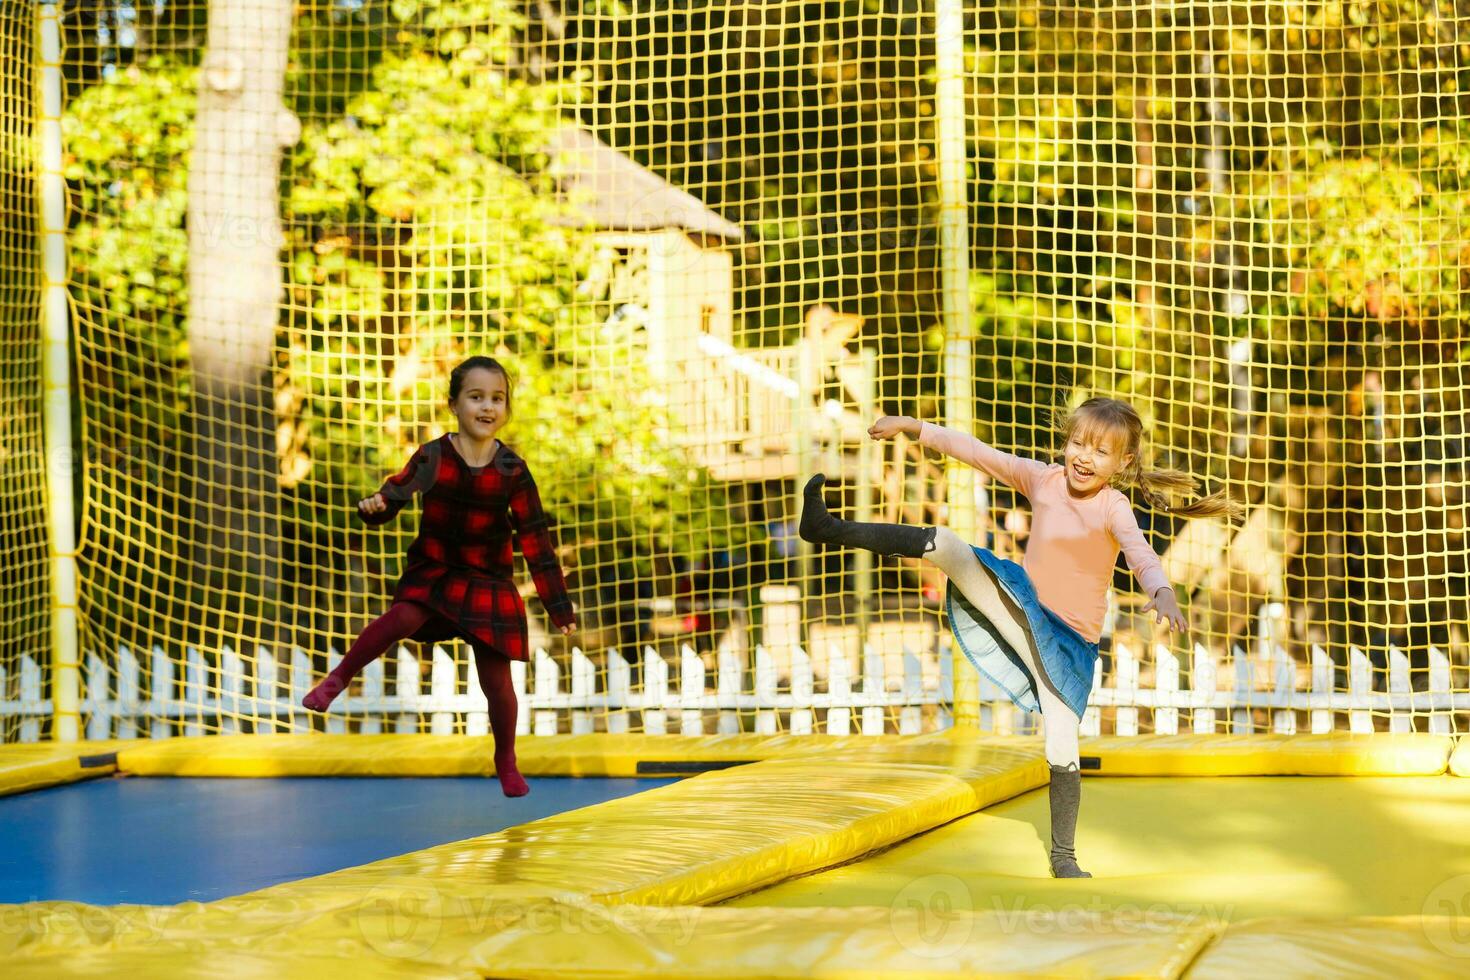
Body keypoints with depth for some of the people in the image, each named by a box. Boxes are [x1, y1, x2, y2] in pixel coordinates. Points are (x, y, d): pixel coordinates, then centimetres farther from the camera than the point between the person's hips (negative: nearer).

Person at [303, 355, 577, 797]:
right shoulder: (432, 458, -10)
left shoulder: (512, 471, -10)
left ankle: (506, 762, 25)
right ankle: (339, 677, -10)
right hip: (431, 571, 0)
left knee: (496, 678, 1)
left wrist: (559, 606, -6)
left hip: (488, 582, 0)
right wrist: (375, 506, -27)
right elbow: (395, 495, -1)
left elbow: (535, 540, -6)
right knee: (405, 618, -31)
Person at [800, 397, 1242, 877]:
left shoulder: (1113, 508, -18)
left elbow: (1142, 556, -36)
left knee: (1063, 749, -7)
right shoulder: (1044, 478, -3)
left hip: (1068, 639, -4)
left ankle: (1063, 858, 6)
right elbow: (978, 452, 2)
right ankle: (831, 529, -4)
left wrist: (1163, 593, -57)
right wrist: (914, 427, 2)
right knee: (944, 542, -10)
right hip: (1023, 609, 4)